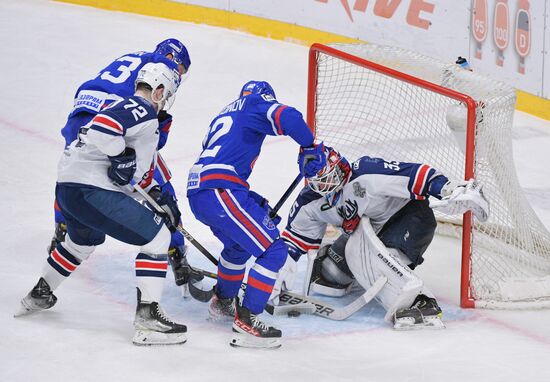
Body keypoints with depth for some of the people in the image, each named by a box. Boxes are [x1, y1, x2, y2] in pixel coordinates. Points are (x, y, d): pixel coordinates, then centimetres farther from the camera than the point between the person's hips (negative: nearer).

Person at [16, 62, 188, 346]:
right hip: (90, 191, -10)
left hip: (67, 188, 11)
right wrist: (122, 158, -18)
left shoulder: (124, 106, 23)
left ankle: (39, 296, 54)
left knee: (82, 241, 38)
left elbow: (135, 172, 28)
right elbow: (101, 127, -28)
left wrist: (161, 200, 25)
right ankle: (147, 318, -11)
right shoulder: (143, 111, -9)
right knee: (157, 237, -7)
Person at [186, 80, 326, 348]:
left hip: (197, 190, 9)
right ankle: (246, 322, -13)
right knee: (273, 250, -9)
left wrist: (255, 205, 32)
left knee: (240, 242, 34)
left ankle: (223, 302, 50)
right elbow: (287, 117, -16)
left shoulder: (225, 114, 31)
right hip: (219, 192, -9)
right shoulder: (257, 104, 6)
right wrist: (310, 148, -4)